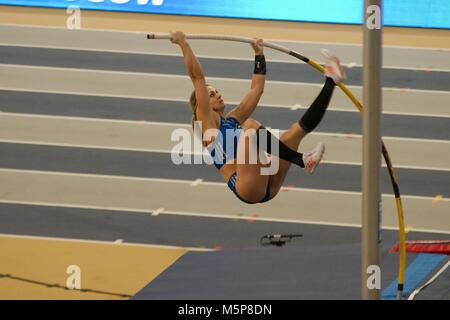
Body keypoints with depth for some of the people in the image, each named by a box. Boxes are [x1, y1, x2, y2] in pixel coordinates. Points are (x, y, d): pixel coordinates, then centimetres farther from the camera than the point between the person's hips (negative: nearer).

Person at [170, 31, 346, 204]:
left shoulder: (233, 120, 29)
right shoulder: (207, 122, 9)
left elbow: (256, 89, 34)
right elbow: (197, 77, 1)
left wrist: (259, 54, 33)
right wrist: (183, 44, -1)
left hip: (267, 187, 7)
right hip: (247, 189, -7)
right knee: (251, 126, -26)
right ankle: (302, 161, -29)